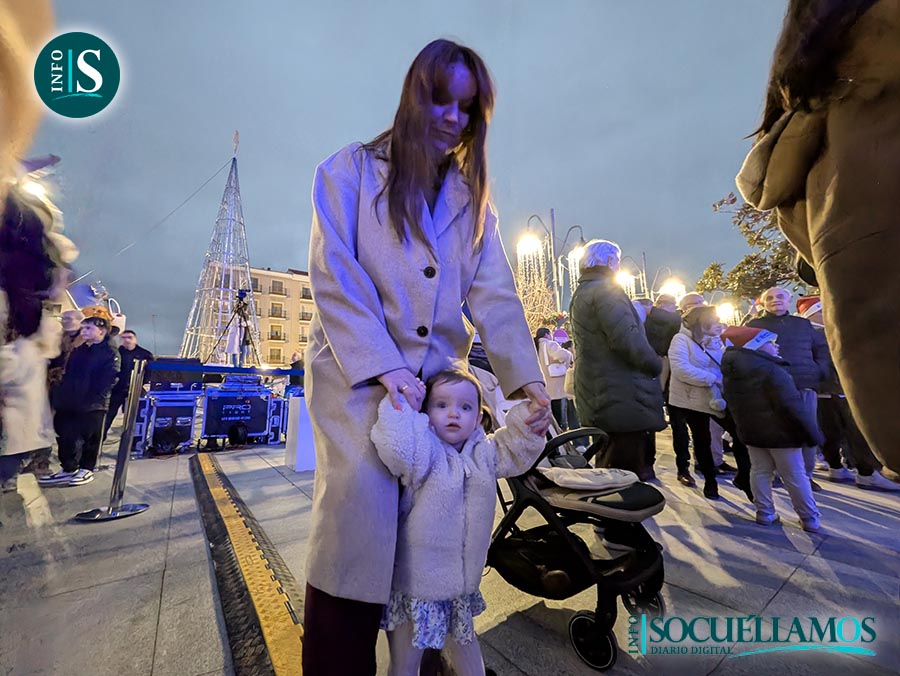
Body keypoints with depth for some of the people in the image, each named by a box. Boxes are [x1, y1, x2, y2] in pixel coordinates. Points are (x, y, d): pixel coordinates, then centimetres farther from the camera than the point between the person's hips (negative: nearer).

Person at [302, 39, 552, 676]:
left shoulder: (472, 196, 14)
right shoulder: (350, 170, 4)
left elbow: (494, 294, 1)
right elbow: (335, 280, -7)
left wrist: (525, 377, -11)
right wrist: (382, 364, -17)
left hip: (435, 375, 4)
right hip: (357, 370, -2)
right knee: (361, 492, -17)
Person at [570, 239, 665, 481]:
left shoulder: (581, 293, 19)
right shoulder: (605, 290, -11)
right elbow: (627, 338, -22)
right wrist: (655, 365, -7)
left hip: (597, 397, 10)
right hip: (624, 400, -10)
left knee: (611, 467, 21)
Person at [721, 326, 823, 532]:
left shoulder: (732, 371, 0)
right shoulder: (773, 372, -23)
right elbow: (793, 406, -22)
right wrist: (812, 433, -12)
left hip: (750, 432, 6)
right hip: (780, 432, -5)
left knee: (760, 471, 15)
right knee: (795, 477, 9)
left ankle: (765, 513, 21)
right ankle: (810, 519, 22)